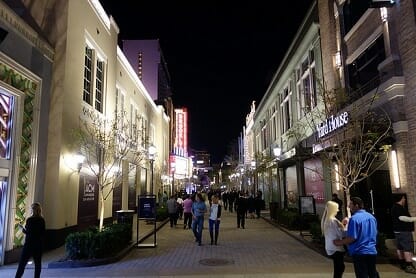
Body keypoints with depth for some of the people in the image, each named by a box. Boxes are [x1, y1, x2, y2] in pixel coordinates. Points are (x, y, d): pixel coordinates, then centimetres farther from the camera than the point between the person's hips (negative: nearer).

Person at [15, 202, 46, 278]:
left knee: (22, 263, 4)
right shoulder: (42, 220, 2)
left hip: (29, 244, -4)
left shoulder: (29, 220, -12)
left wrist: (22, 228, 1)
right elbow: (43, 233, 6)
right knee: (38, 263, 9)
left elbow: (28, 233, -13)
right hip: (39, 244, 4)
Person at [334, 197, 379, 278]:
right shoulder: (371, 217, 7)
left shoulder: (354, 218, -19)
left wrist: (340, 242, -8)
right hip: (372, 251, 8)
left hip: (359, 252, -8)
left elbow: (352, 238, -22)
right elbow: (374, 233, 18)